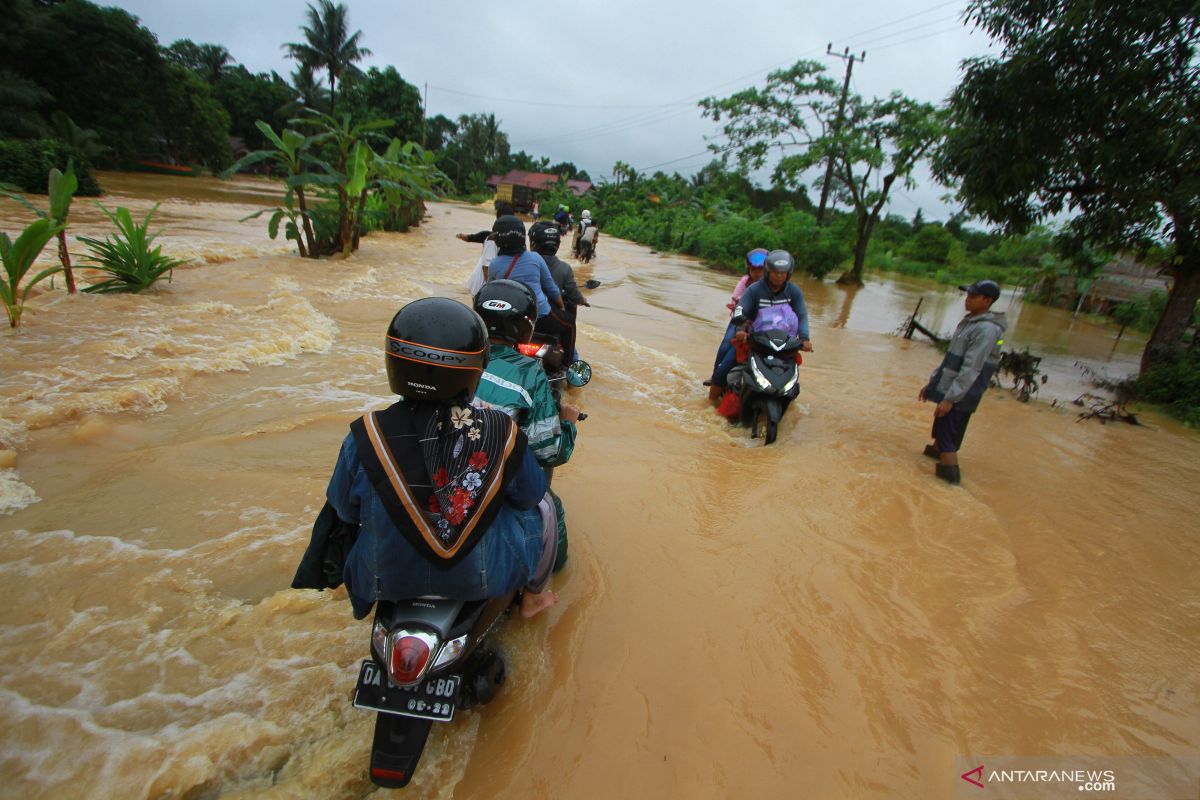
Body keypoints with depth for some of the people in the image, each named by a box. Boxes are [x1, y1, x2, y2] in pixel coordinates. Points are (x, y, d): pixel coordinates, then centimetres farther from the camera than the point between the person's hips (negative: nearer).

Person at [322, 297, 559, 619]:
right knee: (540, 507, 23)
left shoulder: (366, 436, -21)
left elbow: (345, 508, -5)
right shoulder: (502, 432, -21)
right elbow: (529, 494, -5)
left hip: (385, 578, 2)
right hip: (485, 578, -1)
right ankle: (533, 596, 42)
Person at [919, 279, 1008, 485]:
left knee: (947, 434, -4)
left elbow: (971, 369, -24)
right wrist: (932, 382, 19)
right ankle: (936, 451, 43)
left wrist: (950, 398, -25)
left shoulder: (987, 329, -19)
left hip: (959, 395, -9)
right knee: (942, 428, 24)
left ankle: (950, 471, 5)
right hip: (948, 389, 9)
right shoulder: (970, 322, 11)